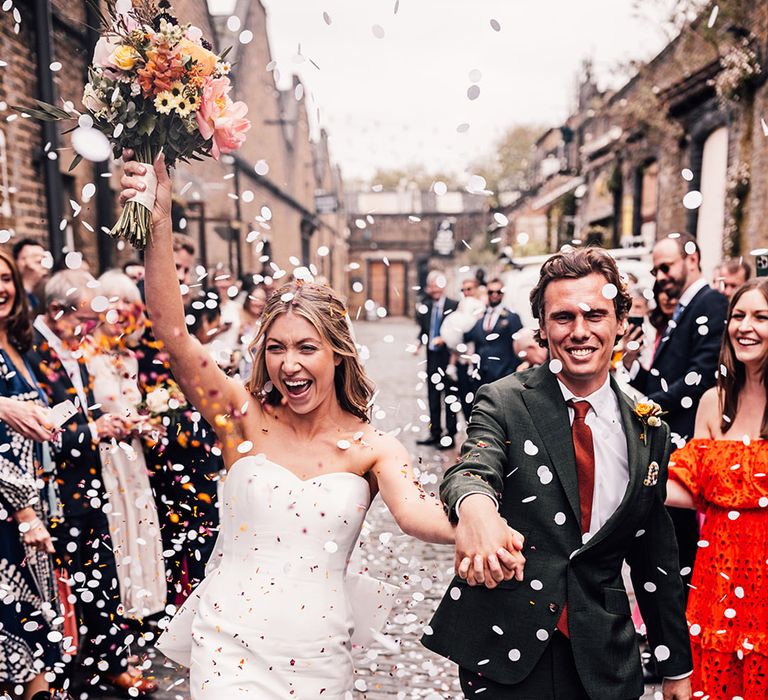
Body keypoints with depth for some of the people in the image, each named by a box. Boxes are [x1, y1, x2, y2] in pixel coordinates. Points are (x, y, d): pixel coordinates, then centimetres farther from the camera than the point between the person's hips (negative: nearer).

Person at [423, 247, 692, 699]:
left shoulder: (649, 431, 1)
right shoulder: (505, 402, -9)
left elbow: (656, 559, 9)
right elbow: (472, 470, -28)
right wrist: (475, 506, -51)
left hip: (605, 660, 3)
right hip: (505, 649, -3)